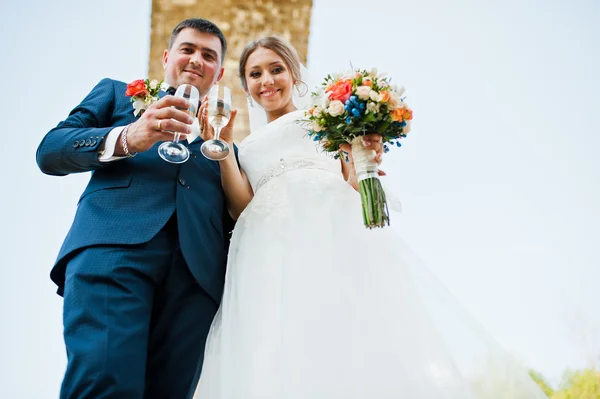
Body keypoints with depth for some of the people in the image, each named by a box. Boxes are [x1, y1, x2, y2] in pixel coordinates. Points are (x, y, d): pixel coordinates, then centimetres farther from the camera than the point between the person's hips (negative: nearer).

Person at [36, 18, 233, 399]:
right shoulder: (117, 93, 26)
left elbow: (234, 216, 25)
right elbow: (49, 151, 11)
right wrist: (126, 139, -7)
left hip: (197, 271, 3)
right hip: (113, 247, -2)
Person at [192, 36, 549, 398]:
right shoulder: (249, 149, 31)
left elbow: (355, 186, 14)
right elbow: (244, 208, 12)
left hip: (339, 228, -2)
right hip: (272, 249, 2)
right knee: (288, 367, -17)